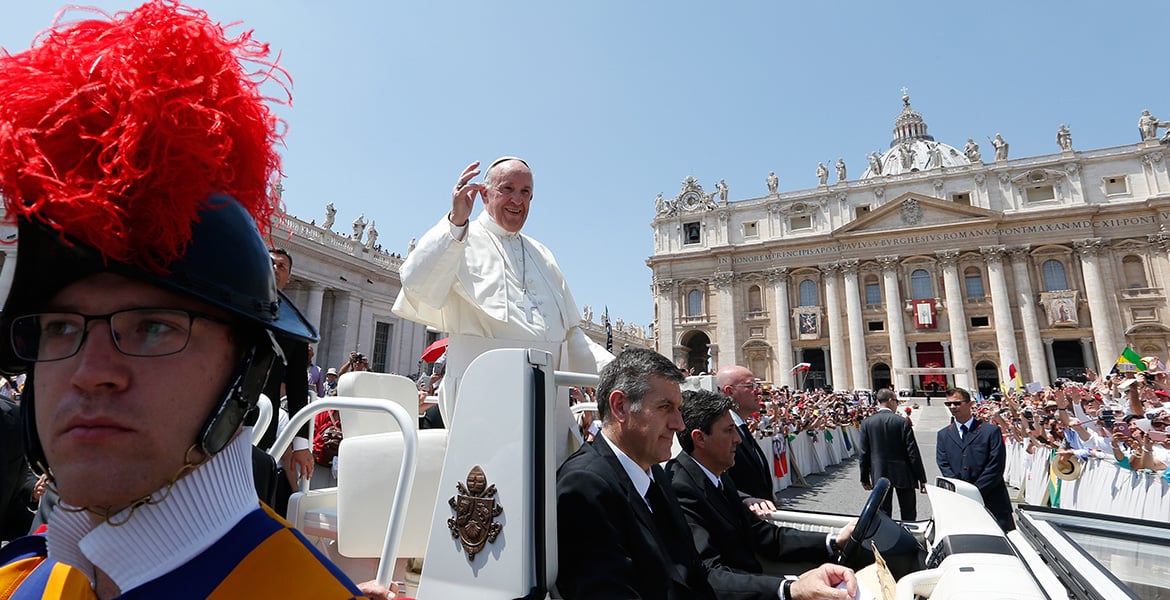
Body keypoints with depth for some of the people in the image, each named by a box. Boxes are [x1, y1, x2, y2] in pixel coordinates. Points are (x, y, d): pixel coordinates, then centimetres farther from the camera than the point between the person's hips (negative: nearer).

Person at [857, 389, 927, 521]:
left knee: (883, 514, 9)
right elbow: (913, 453, -9)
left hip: (879, 475, 2)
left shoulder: (867, 423, -4)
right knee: (909, 514, 12)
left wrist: (865, 478, 8)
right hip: (903, 475, -2)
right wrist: (921, 479, -1)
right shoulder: (903, 422, -10)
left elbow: (863, 453, -1)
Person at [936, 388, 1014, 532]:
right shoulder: (943, 435, 8)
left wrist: (975, 491, -11)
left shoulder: (991, 431, 0)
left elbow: (996, 466, -6)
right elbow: (944, 465, 2)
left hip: (991, 499, -2)